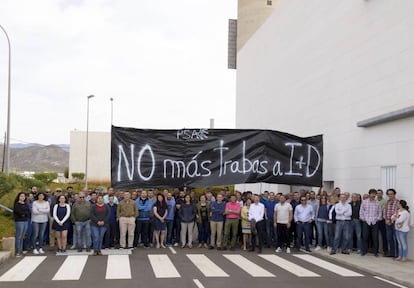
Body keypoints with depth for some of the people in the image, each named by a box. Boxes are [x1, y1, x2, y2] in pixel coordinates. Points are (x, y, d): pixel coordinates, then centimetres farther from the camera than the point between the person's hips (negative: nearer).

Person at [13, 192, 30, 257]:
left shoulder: (25, 204, 15)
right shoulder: (16, 204, -3)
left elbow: (29, 212, 5)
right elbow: (19, 212, -14)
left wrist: (23, 213, -8)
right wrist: (25, 213, -2)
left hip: (25, 221, 6)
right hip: (19, 221, -6)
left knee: (22, 237, 9)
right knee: (19, 236, -7)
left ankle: (21, 250, 13)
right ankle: (17, 252, -6)